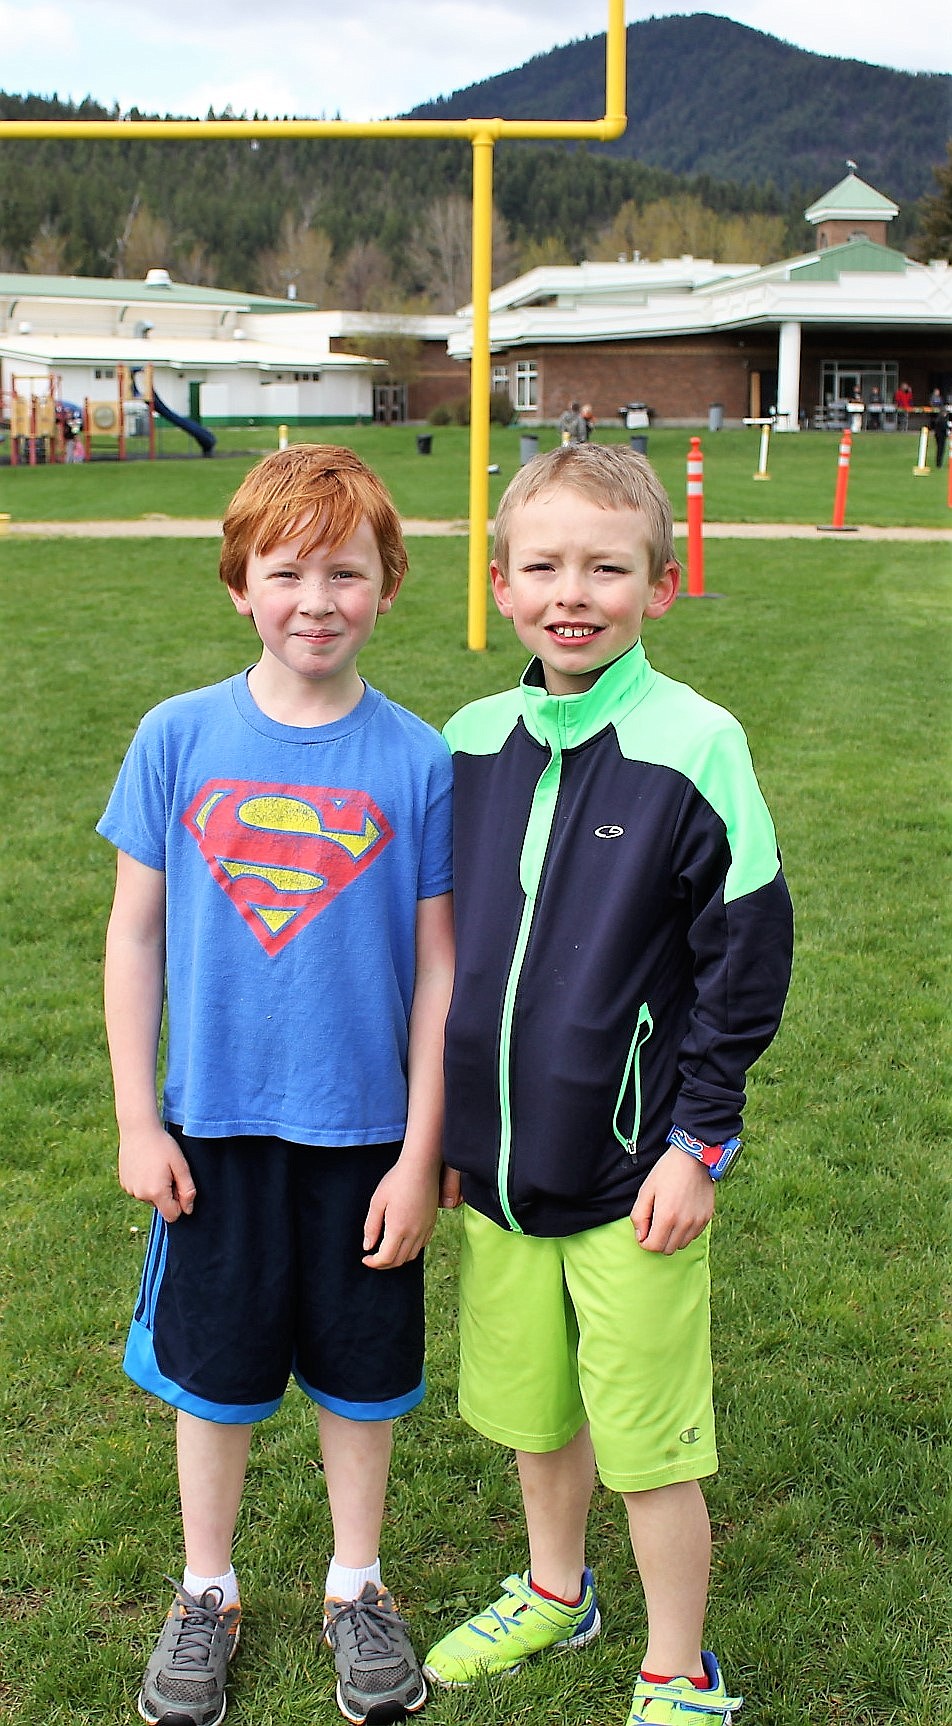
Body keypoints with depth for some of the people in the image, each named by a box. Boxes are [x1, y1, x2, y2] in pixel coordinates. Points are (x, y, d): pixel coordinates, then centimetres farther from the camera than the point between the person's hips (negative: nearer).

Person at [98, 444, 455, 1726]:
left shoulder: (417, 761, -9)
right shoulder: (179, 738, -6)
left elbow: (438, 969, -4)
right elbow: (135, 935, 0)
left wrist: (421, 1151, -5)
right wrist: (138, 1122, -1)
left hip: (364, 1131, 0)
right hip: (215, 1125, 1)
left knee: (359, 1371, 15)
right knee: (214, 1369, 15)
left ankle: (357, 1587, 38)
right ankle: (206, 1597, 37)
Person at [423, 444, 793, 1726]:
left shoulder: (696, 747, -13)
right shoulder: (472, 742, 2)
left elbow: (746, 956, -9)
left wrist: (698, 1141, -10)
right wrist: (444, 1123, 13)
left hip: (635, 1171, -5)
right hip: (498, 1161, 5)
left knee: (650, 1446, 5)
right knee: (533, 1410, 21)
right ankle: (554, 1594, 46)